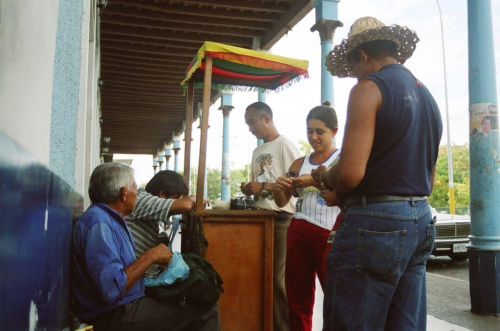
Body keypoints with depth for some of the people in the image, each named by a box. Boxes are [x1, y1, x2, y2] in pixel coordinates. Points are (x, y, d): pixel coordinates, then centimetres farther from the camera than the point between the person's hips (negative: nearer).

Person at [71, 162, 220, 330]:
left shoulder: (110, 218, 12)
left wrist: (156, 259, 3)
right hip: (114, 315, -10)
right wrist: (151, 256, -19)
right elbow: (111, 290, -29)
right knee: (207, 311, -13)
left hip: (127, 306, 10)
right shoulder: (99, 223, -21)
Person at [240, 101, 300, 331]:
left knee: (278, 278, -6)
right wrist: (249, 189, 4)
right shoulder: (257, 152, 19)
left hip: (281, 218, -8)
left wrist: (263, 187, -16)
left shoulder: (285, 145, -5)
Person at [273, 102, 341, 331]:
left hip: (329, 233, -5)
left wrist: (315, 182, -22)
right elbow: (281, 202, 15)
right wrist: (278, 187, -6)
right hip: (298, 232, 5)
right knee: (297, 300, 9)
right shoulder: (300, 163, 16)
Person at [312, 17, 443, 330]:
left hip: (375, 222, -9)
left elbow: (350, 173, -20)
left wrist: (323, 177, 0)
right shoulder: (428, 95, 17)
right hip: (421, 220, 9)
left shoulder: (369, 88, -10)